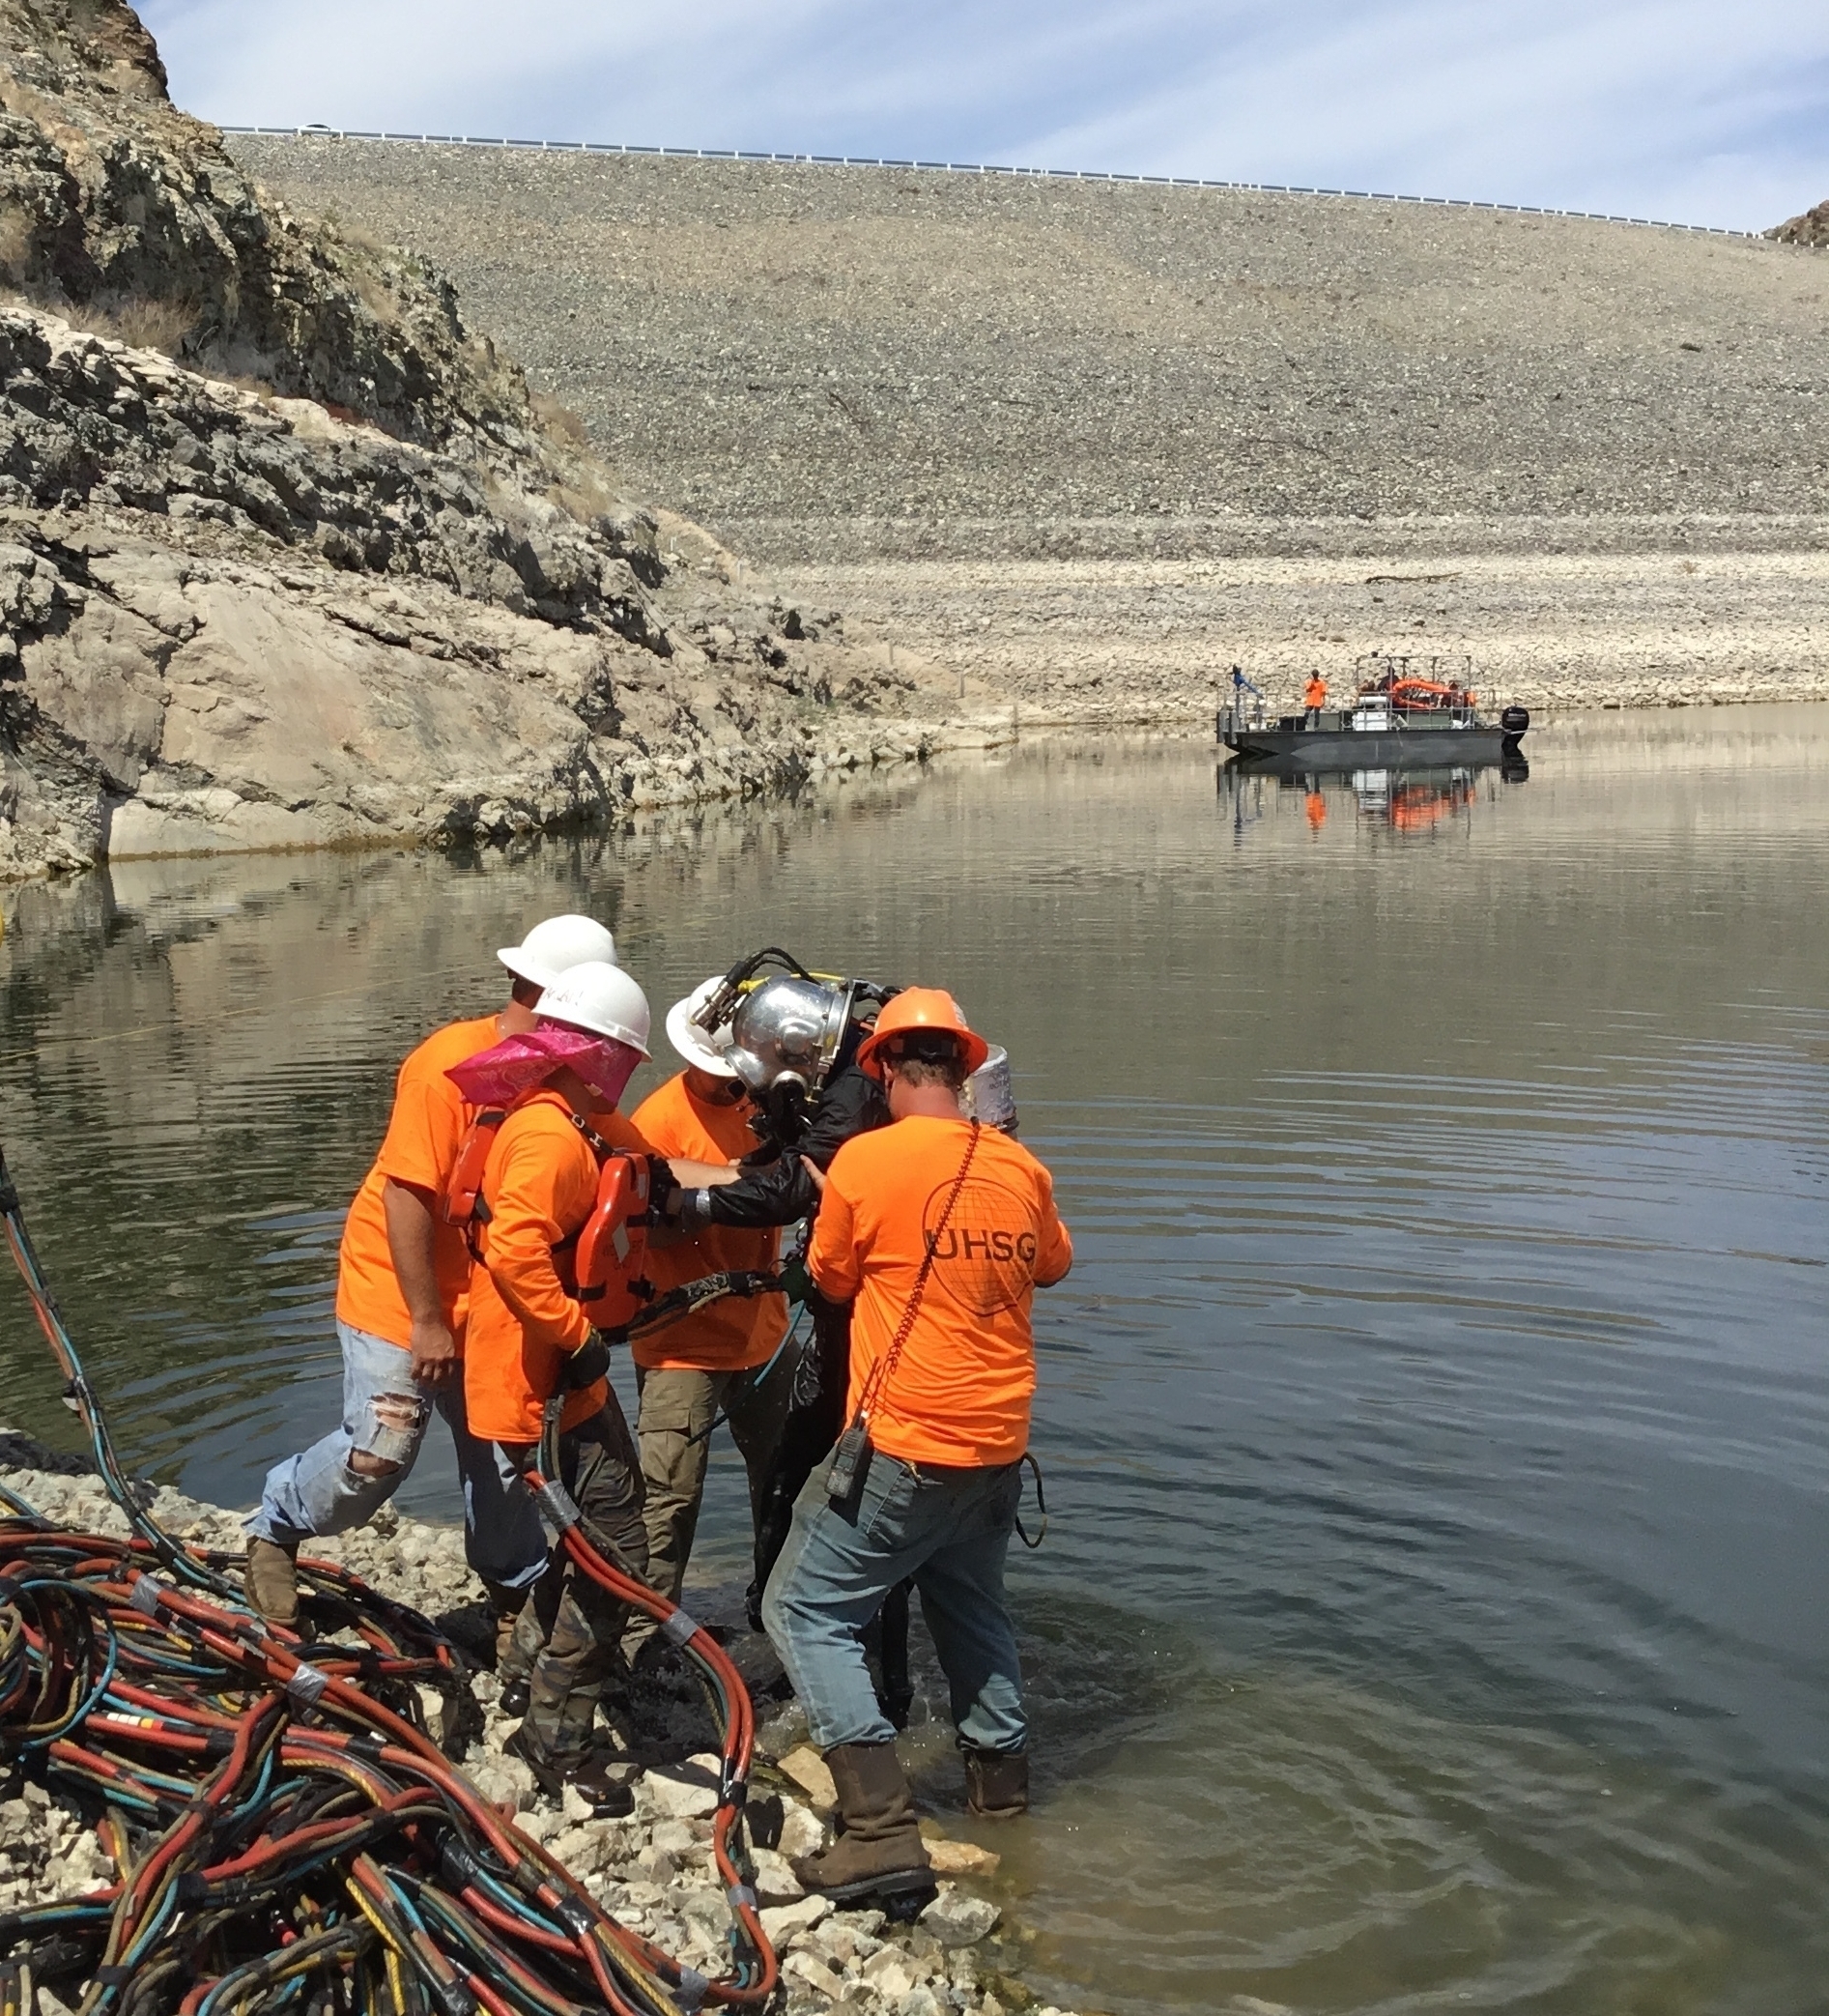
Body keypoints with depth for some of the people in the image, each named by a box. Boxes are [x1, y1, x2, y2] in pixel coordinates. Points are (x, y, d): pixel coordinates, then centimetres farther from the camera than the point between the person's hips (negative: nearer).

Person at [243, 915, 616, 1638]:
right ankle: (275, 1525, 20)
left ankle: (515, 1599, 25)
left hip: (484, 1301, 7)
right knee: (377, 1455, -8)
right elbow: (407, 1193, -22)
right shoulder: (451, 1062, -22)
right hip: (399, 1291, -7)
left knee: (500, 1452, 9)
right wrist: (427, 1320, -20)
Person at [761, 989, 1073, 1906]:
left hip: (903, 1447, -6)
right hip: (1000, 1446, 6)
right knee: (969, 1600, 28)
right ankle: (1000, 1771, 40)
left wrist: (825, 1198, 18)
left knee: (806, 1608, 3)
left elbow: (832, 1279, 2)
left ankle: (882, 1829, -7)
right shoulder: (1021, 1168, 2)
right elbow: (1053, 1264, 20)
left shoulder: (865, 1160, -13)